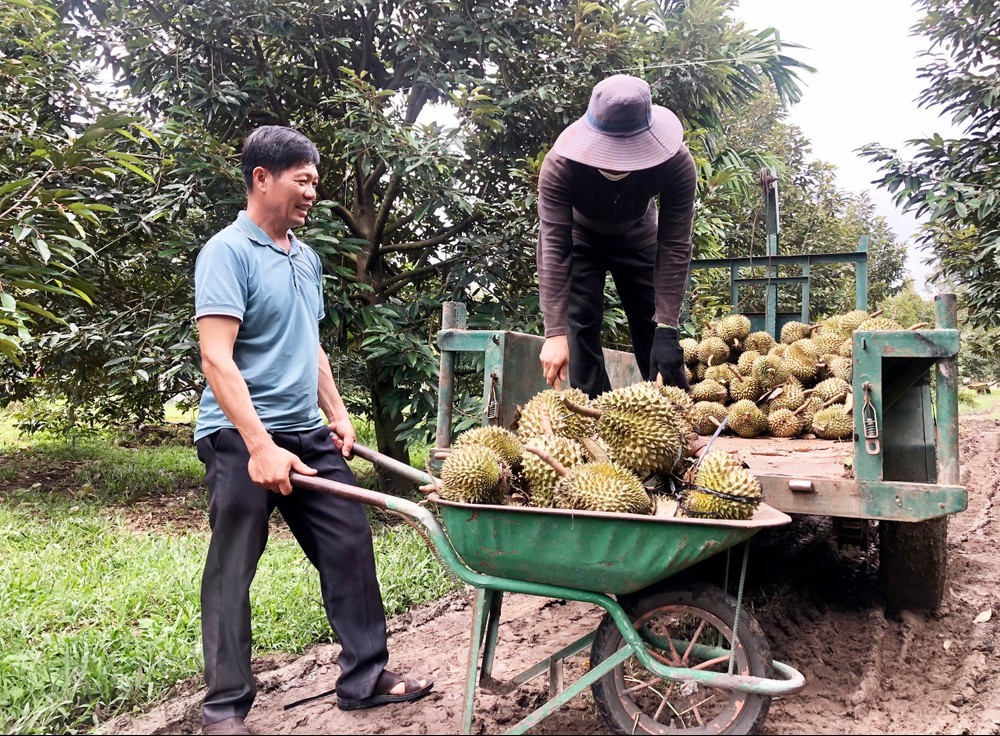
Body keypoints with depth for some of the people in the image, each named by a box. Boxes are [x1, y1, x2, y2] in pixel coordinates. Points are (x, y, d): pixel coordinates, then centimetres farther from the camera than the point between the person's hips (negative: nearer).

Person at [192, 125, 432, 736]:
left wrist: (338, 414, 16)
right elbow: (217, 358, -19)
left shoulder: (307, 258, 13)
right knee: (232, 572, 3)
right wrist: (260, 446, -25)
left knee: (351, 545, 7)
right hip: (242, 438, -7)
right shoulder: (229, 252, -11)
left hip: (307, 434, 8)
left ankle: (366, 677, 21)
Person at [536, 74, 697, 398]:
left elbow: (674, 247, -32)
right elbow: (554, 247, -39)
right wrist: (555, 332, -45)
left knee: (654, 331, -1)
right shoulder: (560, 164, -38)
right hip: (580, 238, -1)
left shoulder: (676, 163, -35)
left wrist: (667, 328, -37)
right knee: (580, 328, -13)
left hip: (638, 238, 1)